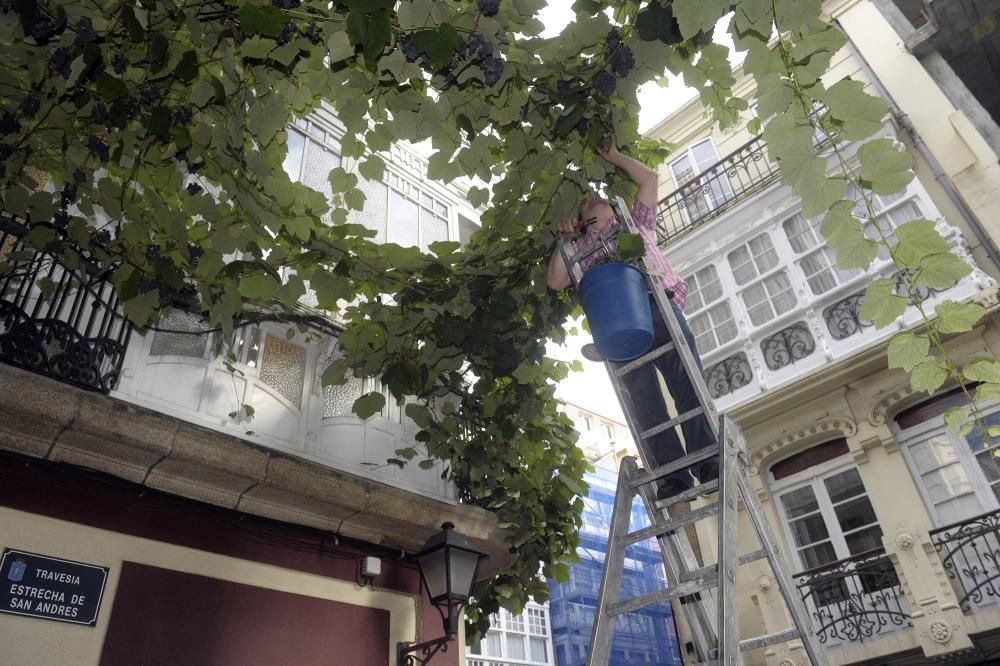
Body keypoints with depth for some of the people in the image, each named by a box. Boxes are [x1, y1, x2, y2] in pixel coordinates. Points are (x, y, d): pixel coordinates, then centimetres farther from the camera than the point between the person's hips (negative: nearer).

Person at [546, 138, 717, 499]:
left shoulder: (636, 223, 34)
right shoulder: (581, 248, 31)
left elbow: (648, 178, 29)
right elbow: (556, 281, 16)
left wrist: (612, 155, 34)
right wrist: (564, 239, 17)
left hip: (659, 305, 0)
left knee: (687, 384, -16)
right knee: (644, 398, -13)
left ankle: (710, 465, -22)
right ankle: (671, 474, -19)